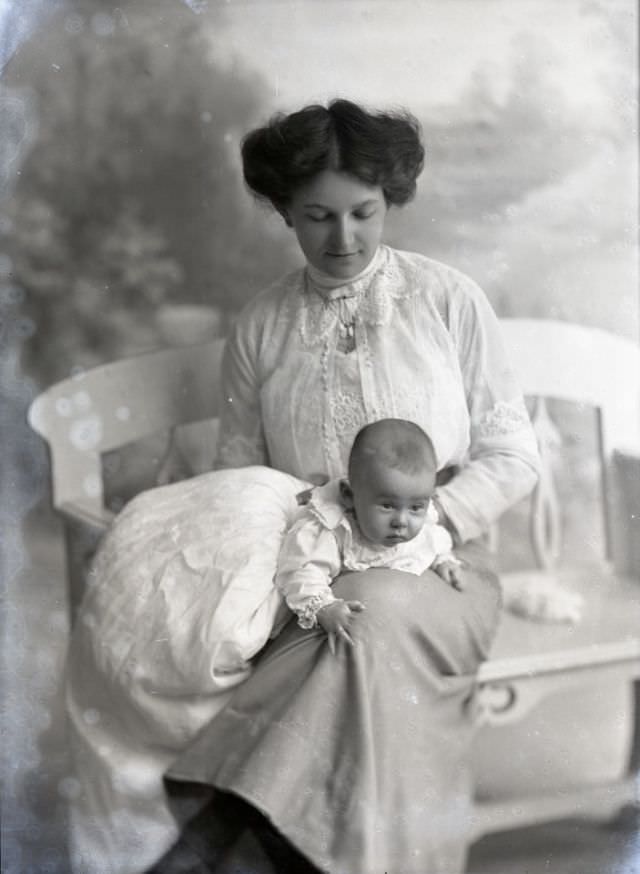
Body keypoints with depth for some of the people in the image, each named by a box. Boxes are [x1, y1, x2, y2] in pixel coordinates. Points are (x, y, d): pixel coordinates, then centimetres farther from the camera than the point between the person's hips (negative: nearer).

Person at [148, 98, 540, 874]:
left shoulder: (449, 301, 2)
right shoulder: (258, 328, 9)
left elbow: (512, 458, 3)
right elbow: (236, 474, 13)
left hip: (433, 567, -1)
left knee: (378, 607, -37)